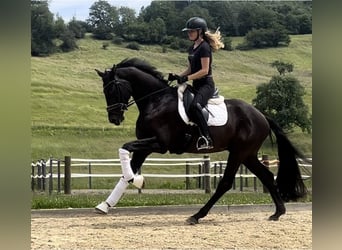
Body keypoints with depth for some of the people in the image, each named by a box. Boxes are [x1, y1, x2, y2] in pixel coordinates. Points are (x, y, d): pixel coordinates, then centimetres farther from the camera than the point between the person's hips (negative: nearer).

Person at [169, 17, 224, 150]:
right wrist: (178, 76, 4)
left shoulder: (204, 47, -12)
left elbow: (204, 70, -17)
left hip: (206, 85, -11)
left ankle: (206, 138, -35)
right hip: (196, 85, 11)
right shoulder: (192, 48, 16)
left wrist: (186, 78, -21)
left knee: (194, 106, -34)